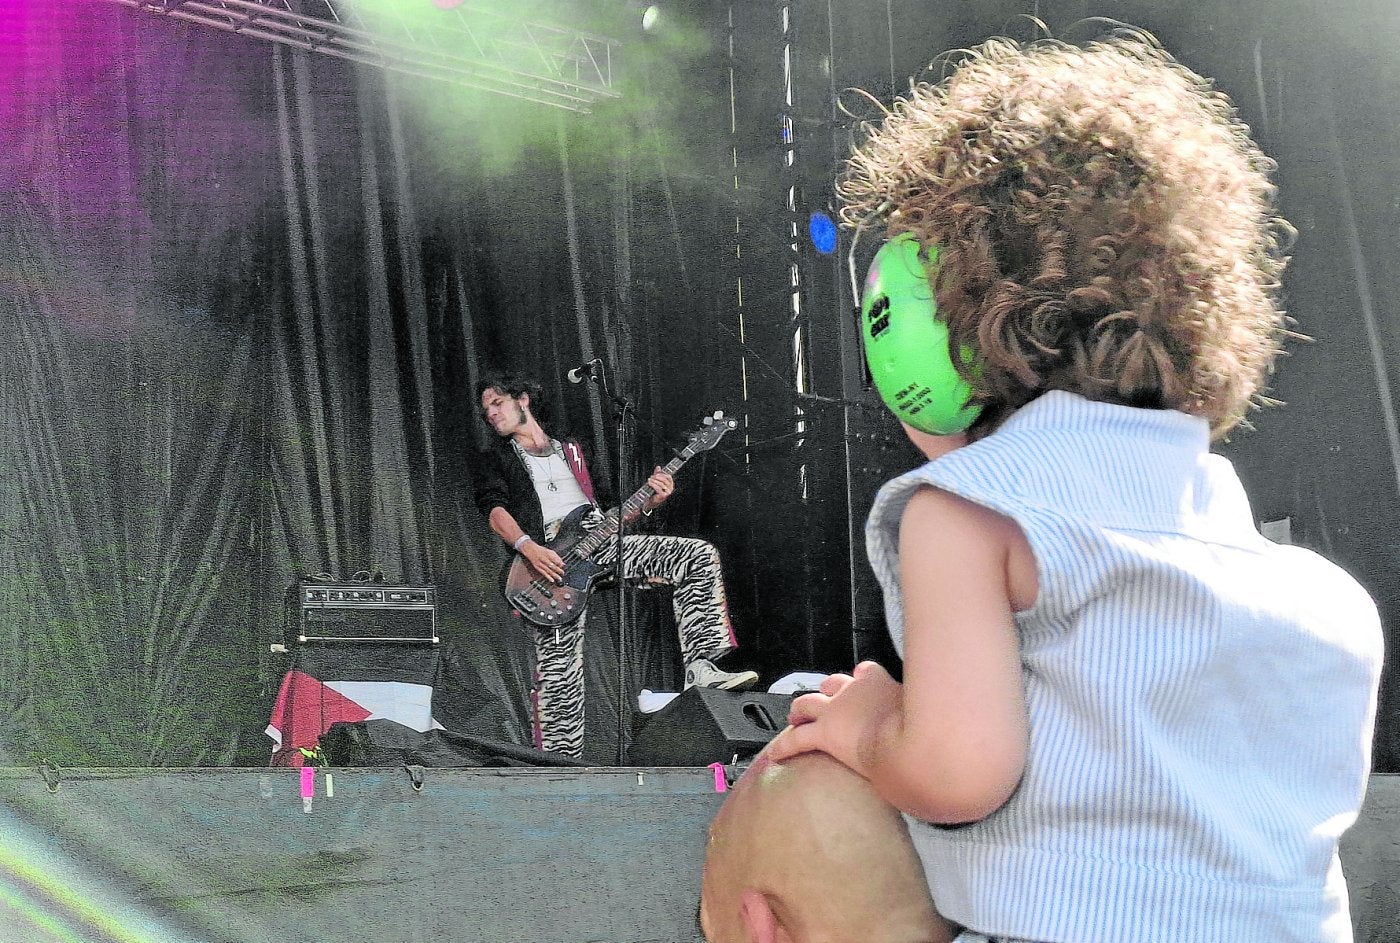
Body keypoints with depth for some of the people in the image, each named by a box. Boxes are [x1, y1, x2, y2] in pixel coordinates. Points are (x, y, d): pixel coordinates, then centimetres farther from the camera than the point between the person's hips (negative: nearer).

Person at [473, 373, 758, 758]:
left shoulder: (573, 451, 30)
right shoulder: (491, 463, 18)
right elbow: (495, 509, -2)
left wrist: (649, 502, 6)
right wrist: (529, 548, -21)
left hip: (598, 543, 4)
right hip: (550, 560, -3)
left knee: (699, 555, -12)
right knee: (558, 672, -14)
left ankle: (701, 669, -17)